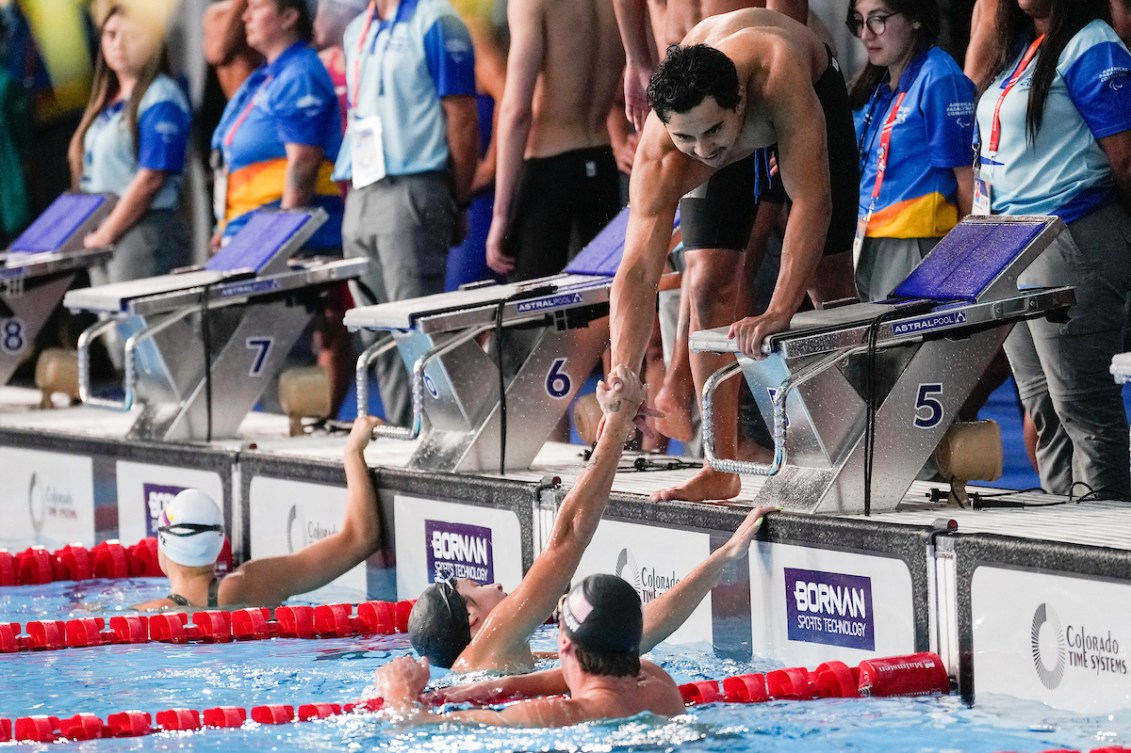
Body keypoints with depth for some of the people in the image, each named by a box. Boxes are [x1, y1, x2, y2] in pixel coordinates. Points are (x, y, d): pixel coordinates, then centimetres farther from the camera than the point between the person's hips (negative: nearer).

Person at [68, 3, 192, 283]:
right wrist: (95, 235, 8)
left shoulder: (161, 100, -8)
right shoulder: (107, 103, 18)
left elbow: (151, 178, -15)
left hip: (146, 231, -9)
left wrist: (107, 234, -13)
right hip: (103, 236, 9)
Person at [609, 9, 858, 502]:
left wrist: (779, 313, -57)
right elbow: (638, 270, -40)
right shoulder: (661, 157, -39)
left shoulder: (776, 72, -48)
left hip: (815, 91, -1)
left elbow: (811, 201, -49)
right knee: (710, 284, -11)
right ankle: (720, 468, -8)